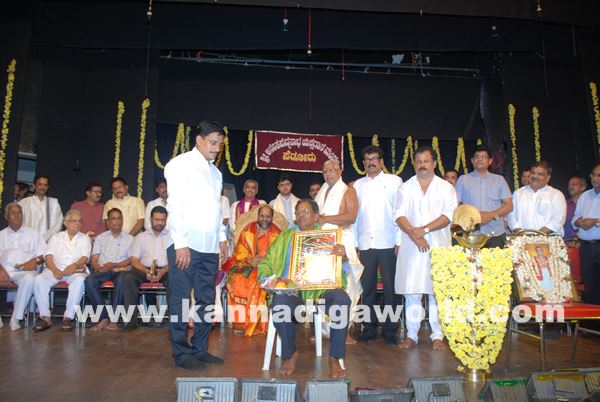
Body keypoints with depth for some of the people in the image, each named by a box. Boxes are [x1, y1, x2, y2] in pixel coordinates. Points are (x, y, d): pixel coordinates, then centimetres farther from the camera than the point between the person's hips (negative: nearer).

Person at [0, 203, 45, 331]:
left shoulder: (33, 233, 20)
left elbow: (43, 255, 14)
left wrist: (35, 261, -8)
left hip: (24, 271, -2)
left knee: (29, 279, -37)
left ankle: (16, 318, -27)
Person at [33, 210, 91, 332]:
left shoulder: (85, 239, 15)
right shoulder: (56, 237, 19)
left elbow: (85, 257, 0)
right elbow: (48, 256, 5)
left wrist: (74, 265, -22)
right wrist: (54, 269, -15)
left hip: (76, 271, -2)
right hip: (56, 270, 2)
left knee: (79, 281, -36)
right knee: (39, 279, -28)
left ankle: (68, 317, -30)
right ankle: (45, 317, -21)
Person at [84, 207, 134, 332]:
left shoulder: (129, 239, 14)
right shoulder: (100, 237, 20)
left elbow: (130, 260, 4)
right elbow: (94, 259, 12)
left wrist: (114, 265, -13)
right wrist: (99, 268, -11)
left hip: (120, 270, -2)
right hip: (103, 271, 3)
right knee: (89, 281, -30)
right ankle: (103, 318, -27)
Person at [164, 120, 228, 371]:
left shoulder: (215, 172, 20)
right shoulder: (181, 164, -3)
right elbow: (175, 205, -10)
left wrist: (222, 237, 14)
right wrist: (181, 244, -16)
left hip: (210, 247, 7)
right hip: (186, 244, -7)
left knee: (206, 300, 10)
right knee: (181, 300, 1)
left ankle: (200, 349, 22)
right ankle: (181, 354, 11)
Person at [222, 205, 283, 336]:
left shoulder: (277, 234, 4)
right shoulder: (247, 231, 7)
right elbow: (239, 253, 4)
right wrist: (250, 261, -16)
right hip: (247, 265, 2)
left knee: (258, 282, -32)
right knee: (236, 280, -27)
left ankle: (255, 324, -20)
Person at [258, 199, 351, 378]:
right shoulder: (285, 237, 20)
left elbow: (343, 272, 11)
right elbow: (265, 264, 15)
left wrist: (343, 258, -13)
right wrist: (271, 279, -7)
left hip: (320, 288, 0)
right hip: (291, 288, 0)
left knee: (342, 299, -31)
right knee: (279, 301, -34)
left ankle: (335, 358, -16)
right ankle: (290, 354, -7)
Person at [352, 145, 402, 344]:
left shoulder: (394, 181, 6)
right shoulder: (358, 185, 13)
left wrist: (400, 241, -6)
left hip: (388, 243, -2)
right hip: (365, 244, 3)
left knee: (390, 287, 2)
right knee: (367, 288, 7)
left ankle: (390, 329, 13)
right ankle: (369, 327, 18)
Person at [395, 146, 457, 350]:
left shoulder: (446, 187, 9)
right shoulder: (406, 187, 12)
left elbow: (449, 215, -3)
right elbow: (399, 215, 1)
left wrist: (424, 229, -13)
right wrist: (414, 234, -13)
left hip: (439, 246, -1)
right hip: (411, 246, 1)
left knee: (437, 291, 1)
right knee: (411, 290, 1)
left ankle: (438, 335, 11)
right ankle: (411, 334, 10)